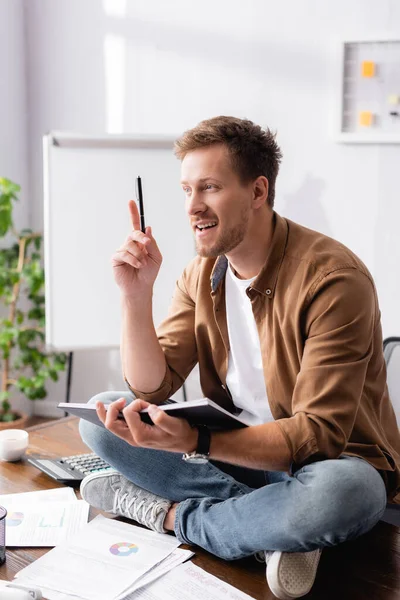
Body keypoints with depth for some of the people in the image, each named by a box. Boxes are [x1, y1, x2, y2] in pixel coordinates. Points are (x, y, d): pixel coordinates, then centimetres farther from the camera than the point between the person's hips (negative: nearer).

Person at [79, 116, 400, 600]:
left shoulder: (333, 279, -21)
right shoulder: (202, 275, 0)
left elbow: (318, 434, -24)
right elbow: (150, 389, -3)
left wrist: (195, 441, -36)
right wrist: (136, 295, -18)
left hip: (328, 461, -5)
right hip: (235, 449, 6)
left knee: (343, 491, -41)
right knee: (100, 415, -11)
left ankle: (166, 513, -16)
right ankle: (271, 527, -18)